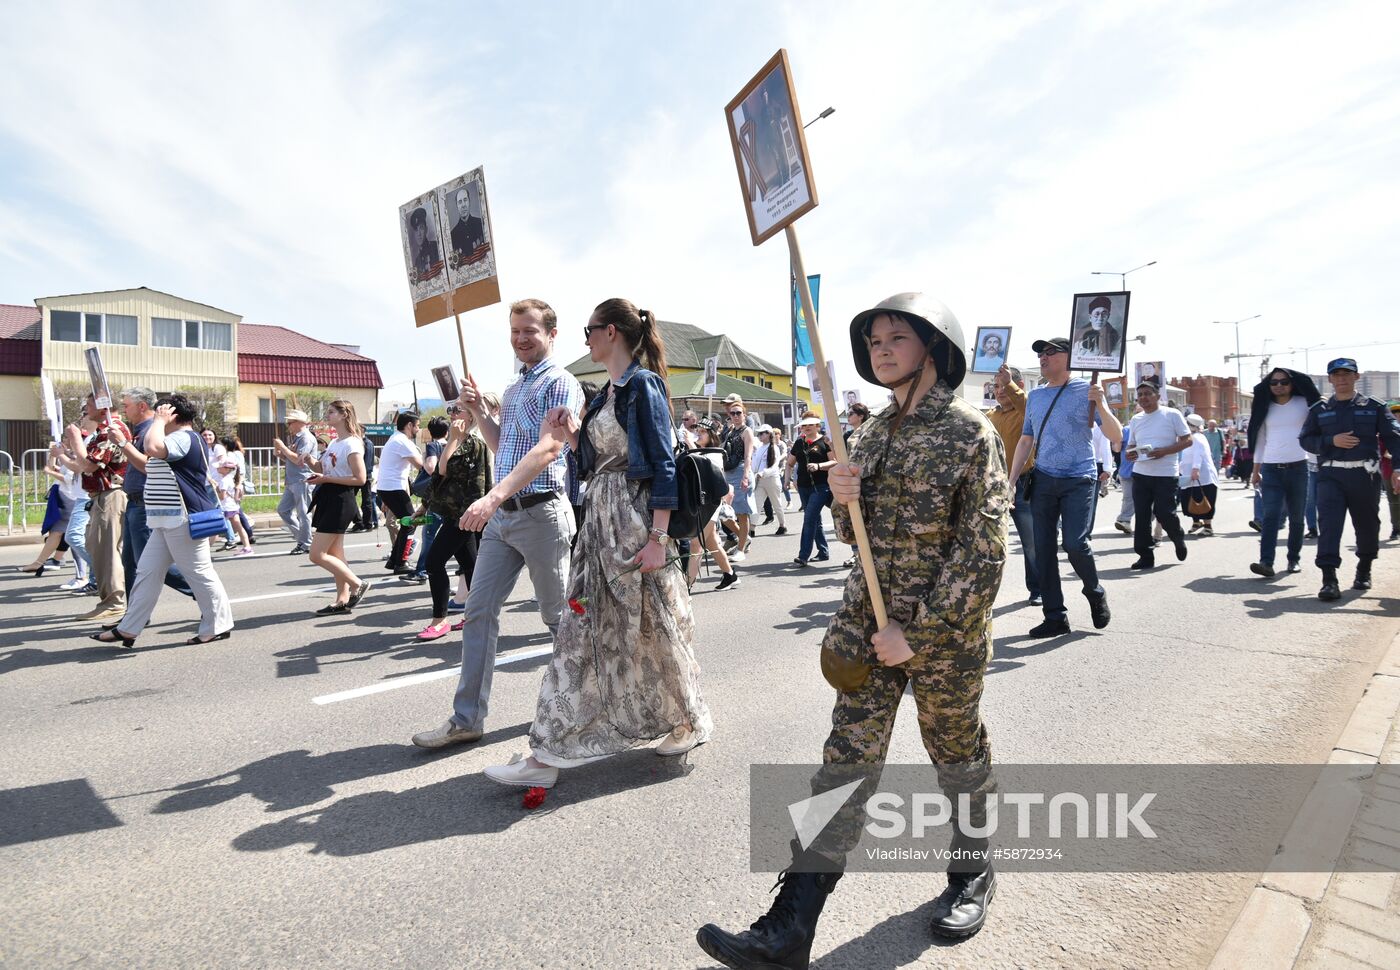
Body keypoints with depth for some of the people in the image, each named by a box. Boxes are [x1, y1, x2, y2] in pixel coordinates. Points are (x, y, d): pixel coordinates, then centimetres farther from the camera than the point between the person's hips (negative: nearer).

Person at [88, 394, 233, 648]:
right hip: (167, 522, 11)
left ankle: (218, 625, 7)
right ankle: (128, 629, 18)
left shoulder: (184, 437, -14)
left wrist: (159, 420, -17)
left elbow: (152, 448, -33)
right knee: (147, 572, 12)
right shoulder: (176, 440, 21)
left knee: (199, 573, -3)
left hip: (183, 521, -11)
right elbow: (148, 465, 34)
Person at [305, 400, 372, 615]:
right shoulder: (334, 443, 14)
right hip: (328, 500, 9)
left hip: (340, 502, -9)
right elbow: (320, 468, 19)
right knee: (335, 554, 11)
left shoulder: (352, 444, -14)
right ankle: (342, 600, 18)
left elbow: (360, 478, -19)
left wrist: (326, 479, -19)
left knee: (317, 554, -8)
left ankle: (358, 585, 2)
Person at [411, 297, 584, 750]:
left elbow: (549, 447, -23)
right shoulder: (513, 389, 18)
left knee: (557, 616, 6)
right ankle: (467, 719, 13)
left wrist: (493, 496, -32)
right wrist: (479, 410, 8)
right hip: (501, 515, 8)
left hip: (541, 512, -8)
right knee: (479, 611, 5)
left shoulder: (560, 383, -9)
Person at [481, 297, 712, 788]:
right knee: (581, 630, 9)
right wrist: (569, 438, 4)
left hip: (636, 520, -9)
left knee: (650, 627, 4)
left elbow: (663, 463, -16)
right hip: (599, 518, 9)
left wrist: (658, 537, -21)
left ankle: (689, 719, 27)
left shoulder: (643, 384, -10)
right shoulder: (607, 393, 16)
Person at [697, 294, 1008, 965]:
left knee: (957, 752, 16)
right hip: (868, 620, 5)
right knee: (846, 761, 4)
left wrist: (919, 633, -17)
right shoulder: (873, 433, 8)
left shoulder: (970, 432, -10)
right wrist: (844, 500, -8)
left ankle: (973, 870, 45)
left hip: (947, 629, -4)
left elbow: (983, 554, -14)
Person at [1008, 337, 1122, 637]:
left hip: (1079, 480, -4)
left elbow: (1116, 438, -6)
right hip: (1043, 479, 5)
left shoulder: (1087, 391, -2)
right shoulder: (1035, 396, 12)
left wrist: (1100, 405, -22)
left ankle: (1095, 593, 17)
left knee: (1074, 543, -14)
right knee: (1043, 549, 1)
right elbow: (1025, 441, 16)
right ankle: (1055, 616, 10)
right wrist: (1011, 481, 9)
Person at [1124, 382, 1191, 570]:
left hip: (1166, 474, -4)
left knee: (1164, 513, -5)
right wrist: (1131, 453, -3)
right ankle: (1145, 555, 9)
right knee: (1142, 516, 2)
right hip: (1140, 473, 4)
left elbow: (1187, 440, -4)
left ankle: (1178, 538, 28)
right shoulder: (1135, 419, 12)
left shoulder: (1172, 414, -3)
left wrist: (1164, 451, -19)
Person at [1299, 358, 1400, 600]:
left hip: (1365, 475, 1)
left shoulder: (1374, 407, 5)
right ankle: (1329, 580, -17)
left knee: (1367, 526, 14)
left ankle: (1364, 570, 37)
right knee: (1329, 525, -13)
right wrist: (1332, 441, -12)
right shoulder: (1319, 410, 9)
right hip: (1331, 475, -1)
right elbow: (1305, 440, 7)